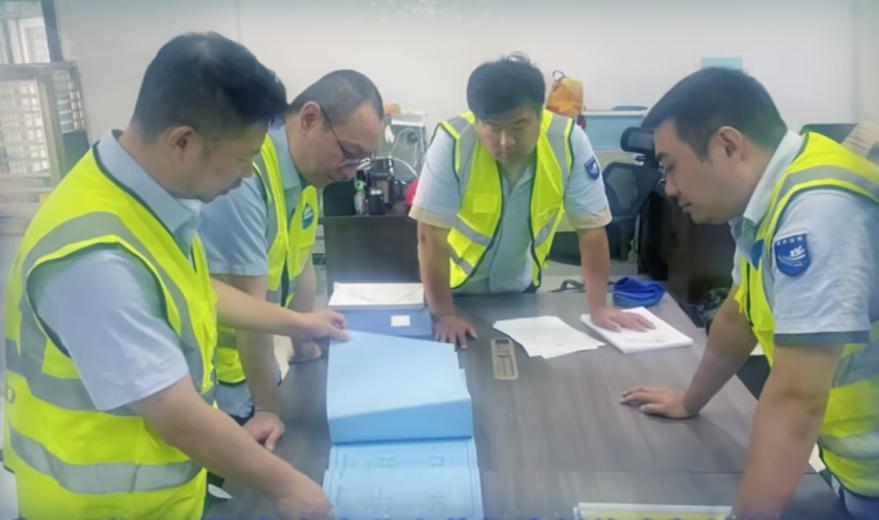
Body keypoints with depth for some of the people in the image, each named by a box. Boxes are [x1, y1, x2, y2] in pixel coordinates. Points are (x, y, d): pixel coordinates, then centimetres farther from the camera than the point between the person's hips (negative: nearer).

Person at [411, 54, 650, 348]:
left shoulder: (569, 141, -25)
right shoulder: (452, 142, -31)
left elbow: (591, 228, -17)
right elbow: (432, 235, -27)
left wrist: (598, 307, -17)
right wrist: (445, 315, -27)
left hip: (519, 285, 3)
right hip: (457, 285, -2)